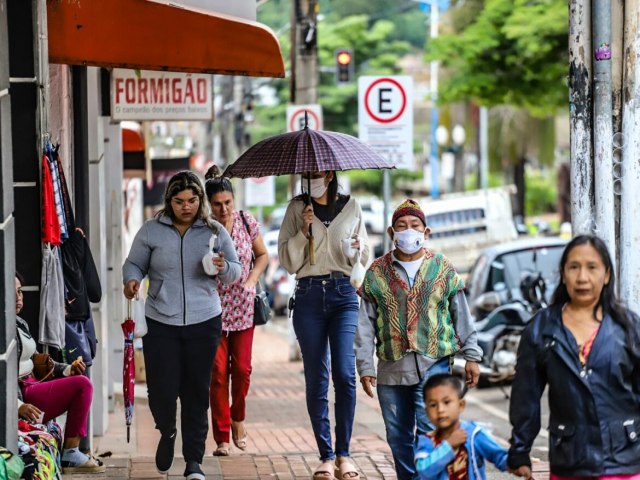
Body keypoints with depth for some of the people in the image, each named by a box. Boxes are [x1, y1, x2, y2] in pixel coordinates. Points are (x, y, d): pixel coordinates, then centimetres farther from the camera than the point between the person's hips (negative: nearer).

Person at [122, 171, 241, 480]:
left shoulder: (215, 232, 4)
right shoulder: (151, 231, 1)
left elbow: (235, 273, 8)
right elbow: (134, 264, 9)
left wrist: (224, 268, -15)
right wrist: (131, 280, -13)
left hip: (203, 323, 1)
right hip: (160, 323, -1)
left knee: (197, 393, 2)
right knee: (162, 389, -4)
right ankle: (166, 433, 29)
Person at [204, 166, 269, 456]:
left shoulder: (247, 222, -2)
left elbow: (262, 255, 13)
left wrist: (252, 279, -1)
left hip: (243, 306, 2)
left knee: (242, 368, 2)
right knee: (218, 371, -3)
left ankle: (238, 418, 28)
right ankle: (222, 437, 2)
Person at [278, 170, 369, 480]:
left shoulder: (350, 207, 9)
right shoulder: (297, 208, 6)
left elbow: (363, 258, 15)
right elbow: (288, 261, 3)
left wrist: (358, 249, -7)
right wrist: (303, 231, -10)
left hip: (344, 294, 0)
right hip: (309, 295, 0)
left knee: (345, 374, -11)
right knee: (316, 379, 0)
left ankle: (343, 454, -2)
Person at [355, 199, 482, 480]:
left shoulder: (443, 269, 7)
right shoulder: (376, 273, 8)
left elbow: (462, 316, 10)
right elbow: (366, 325, 7)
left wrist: (471, 356, 7)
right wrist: (365, 366, 2)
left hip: (434, 365, -2)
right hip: (391, 370, 2)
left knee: (429, 433, -13)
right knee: (399, 438, 7)